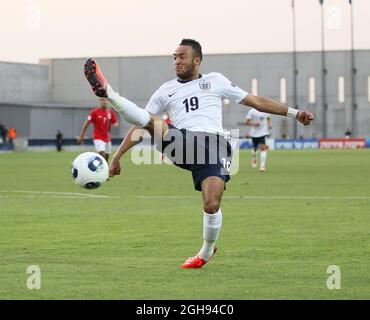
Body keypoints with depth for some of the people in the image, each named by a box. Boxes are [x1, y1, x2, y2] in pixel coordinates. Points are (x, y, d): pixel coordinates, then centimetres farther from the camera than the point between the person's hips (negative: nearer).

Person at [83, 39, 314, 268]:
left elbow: (256, 102, 22)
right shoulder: (166, 90, 23)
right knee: (149, 120, -26)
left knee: (212, 206, -16)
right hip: (182, 143, 2)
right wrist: (117, 157, 18)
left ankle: (207, 251, 10)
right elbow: (140, 128, 24)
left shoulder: (215, 81, 20)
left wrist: (294, 113, 17)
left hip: (213, 144, -2)